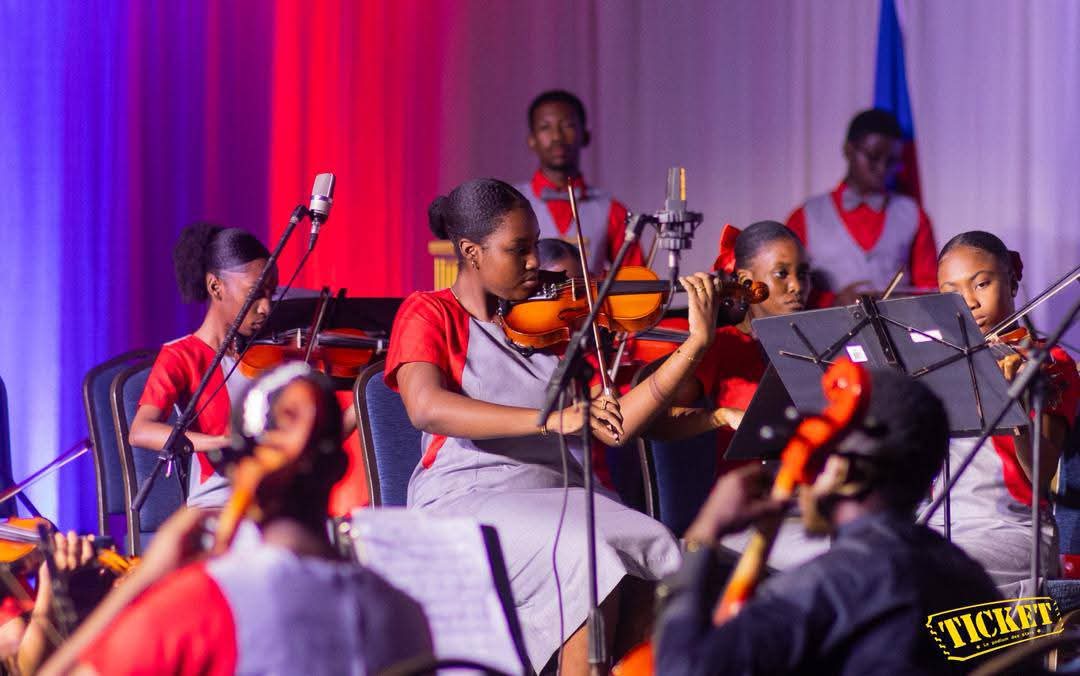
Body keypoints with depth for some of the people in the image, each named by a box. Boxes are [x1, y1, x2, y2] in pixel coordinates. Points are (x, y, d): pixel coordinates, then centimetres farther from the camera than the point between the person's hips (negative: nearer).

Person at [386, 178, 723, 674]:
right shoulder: (429, 313, 1)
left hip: (557, 497, 5)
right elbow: (426, 407, -20)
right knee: (585, 559, -32)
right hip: (465, 502, -5)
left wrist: (697, 342, 2)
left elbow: (615, 426, 9)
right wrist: (552, 419, -31)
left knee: (655, 550, -24)